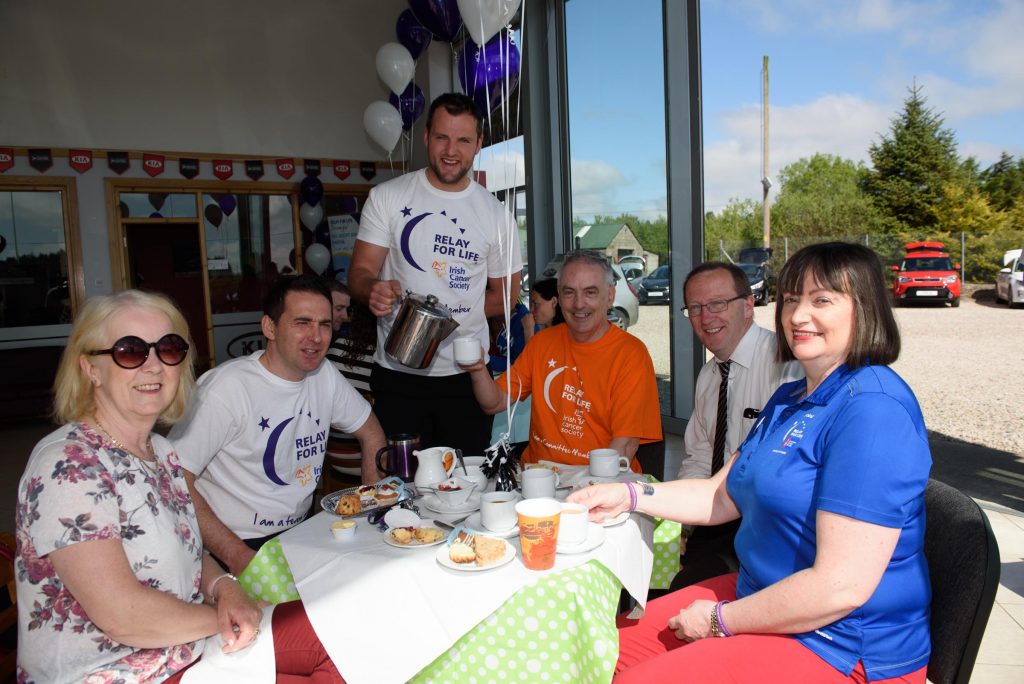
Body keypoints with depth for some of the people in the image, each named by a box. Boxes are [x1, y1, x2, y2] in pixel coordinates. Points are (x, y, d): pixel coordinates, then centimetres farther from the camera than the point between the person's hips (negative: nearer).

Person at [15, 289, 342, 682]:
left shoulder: (161, 452, 5)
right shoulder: (67, 466, -22)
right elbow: (122, 615, -27)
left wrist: (224, 587, -7)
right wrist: (223, 619, -12)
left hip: (187, 646, 8)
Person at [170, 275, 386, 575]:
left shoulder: (325, 375, 3)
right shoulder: (228, 386, -17)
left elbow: (370, 433, 16)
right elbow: (175, 479, -18)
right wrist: (236, 555, -22)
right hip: (239, 546, -6)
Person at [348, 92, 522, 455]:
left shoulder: (496, 214, 5)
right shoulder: (386, 197, 2)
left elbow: (504, 296, 10)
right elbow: (360, 274, -1)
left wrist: (451, 312, -5)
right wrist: (373, 289, -24)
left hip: (466, 374, 1)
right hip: (397, 374, -1)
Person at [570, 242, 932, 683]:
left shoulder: (873, 409, -23)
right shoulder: (789, 398, 9)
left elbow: (843, 586, -28)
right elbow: (724, 495, 13)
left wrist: (720, 620, -16)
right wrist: (629, 496, 1)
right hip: (764, 595, 9)